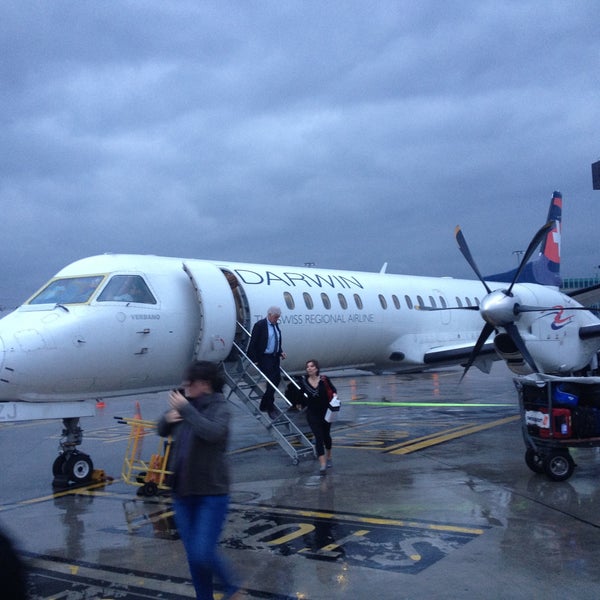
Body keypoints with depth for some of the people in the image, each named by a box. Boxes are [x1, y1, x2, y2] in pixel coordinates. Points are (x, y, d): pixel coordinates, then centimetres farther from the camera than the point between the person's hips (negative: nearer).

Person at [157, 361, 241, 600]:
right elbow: (162, 431, 17)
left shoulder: (219, 408, -11)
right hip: (182, 493, 6)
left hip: (211, 494, -5)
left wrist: (186, 410, -27)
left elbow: (213, 432, -32)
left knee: (203, 554, -9)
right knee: (193, 556, 11)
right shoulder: (186, 406, 4)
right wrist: (167, 417, -4)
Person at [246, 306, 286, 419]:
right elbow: (253, 343, -13)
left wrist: (280, 352, 7)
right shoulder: (260, 325, -13)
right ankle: (270, 408, 4)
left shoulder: (275, 325, 10)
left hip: (275, 358, 8)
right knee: (271, 381, -9)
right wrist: (255, 360, -14)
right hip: (264, 358, -8)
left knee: (277, 379, 9)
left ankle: (265, 405, 24)